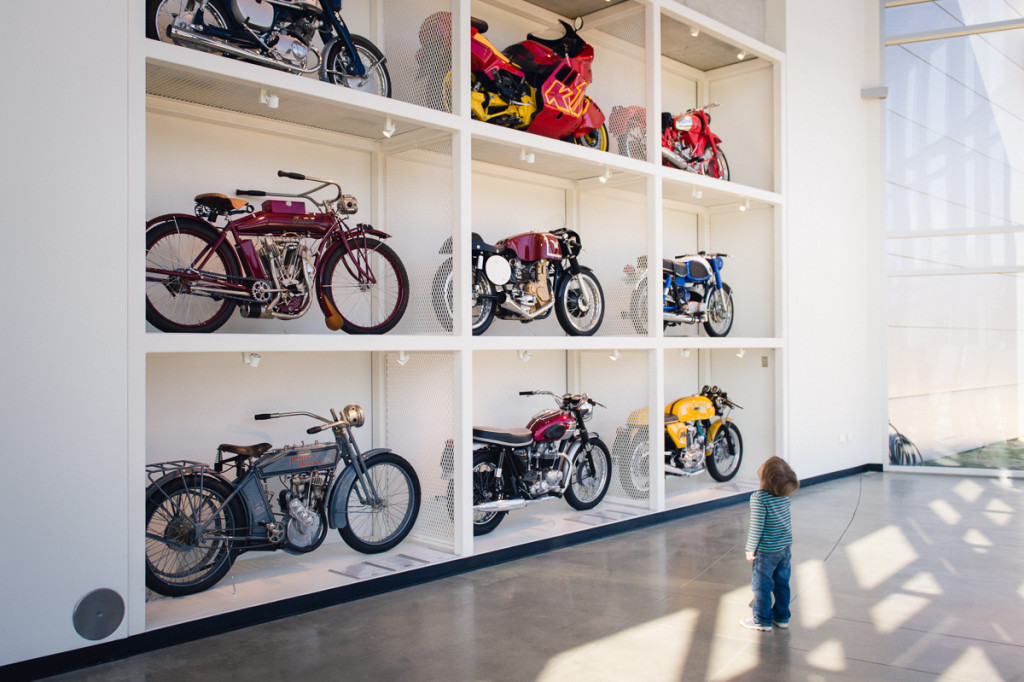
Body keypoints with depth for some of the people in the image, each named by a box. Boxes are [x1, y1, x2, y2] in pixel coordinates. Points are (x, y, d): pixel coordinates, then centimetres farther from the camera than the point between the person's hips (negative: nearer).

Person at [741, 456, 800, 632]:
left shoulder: (759, 498, -25)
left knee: (762, 585, 8)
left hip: (766, 551, -6)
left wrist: (750, 549, -10)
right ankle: (782, 617, 30)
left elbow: (756, 526, -21)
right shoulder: (785, 495, -4)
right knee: (782, 583, 18)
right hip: (785, 548, 6)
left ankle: (763, 621, 19)